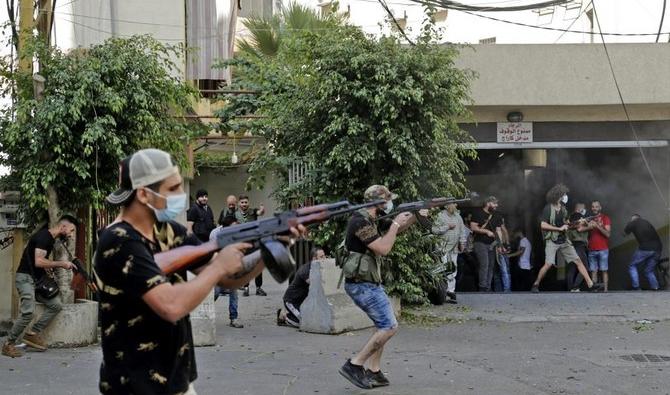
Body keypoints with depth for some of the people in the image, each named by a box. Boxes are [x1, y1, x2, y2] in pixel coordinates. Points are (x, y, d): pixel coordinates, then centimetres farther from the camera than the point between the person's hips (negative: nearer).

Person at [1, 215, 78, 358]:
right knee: (28, 312, -22)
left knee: (56, 304, -1)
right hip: (26, 278, -10)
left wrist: (59, 265, 8)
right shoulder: (43, 236, -17)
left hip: (38, 279, 10)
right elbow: (38, 262, -25)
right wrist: (61, 263, -18)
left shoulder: (50, 239, 14)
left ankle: (32, 334, 3)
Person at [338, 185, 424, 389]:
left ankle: (373, 372, 17)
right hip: (362, 285, -10)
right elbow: (383, 248, -23)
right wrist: (396, 223, -13)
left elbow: (394, 230, 25)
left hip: (369, 283, 10)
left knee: (383, 325, 16)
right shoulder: (360, 222, -20)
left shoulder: (372, 220, 10)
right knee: (389, 326, -9)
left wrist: (413, 217, 8)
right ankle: (354, 365, -7)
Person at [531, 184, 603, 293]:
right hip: (552, 241, -7)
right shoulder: (548, 209, -10)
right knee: (548, 264, -17)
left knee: (578, 261, 1)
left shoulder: (563, 209, 12)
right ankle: (535, 285, 1)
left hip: (564, 241, 7)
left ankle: (591, 284, 1)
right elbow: (543, 225, -19)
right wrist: (560, 229, -17)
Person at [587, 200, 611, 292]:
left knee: (604, 270, -6)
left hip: (603, 249, -3)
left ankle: (605, 289, -8)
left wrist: (598, 226, -15)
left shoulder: (605, 218, 6)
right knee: (593, 271, -3)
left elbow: (607, 234, -4)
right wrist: (589, 227, -4)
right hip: (592, 250, 3)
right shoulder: (589, 219, 16)